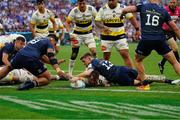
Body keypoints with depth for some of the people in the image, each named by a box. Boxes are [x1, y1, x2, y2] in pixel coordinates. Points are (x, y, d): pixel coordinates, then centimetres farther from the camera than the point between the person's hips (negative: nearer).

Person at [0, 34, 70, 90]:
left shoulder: (37, 40, 35)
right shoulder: (49, 42, 13)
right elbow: (51, 57, -5)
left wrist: (56, 62, 39)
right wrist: (58, 70, -16)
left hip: (20, 55, 6)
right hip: (31, 59, -6)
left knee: (8, 68, 35)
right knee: (47, 79, 8)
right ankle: (33, 83, -21)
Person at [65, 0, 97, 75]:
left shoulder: (91, 9, -15)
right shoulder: (74, 11, -18)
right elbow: (67, 22, -12)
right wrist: (70, 33, -24)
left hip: (88, 33, 1)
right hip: (77, 34, -1)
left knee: (94, 52, -14)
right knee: (74, 54, 1)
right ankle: (70, 73, 14)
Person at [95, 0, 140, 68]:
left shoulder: (123, 8, -3)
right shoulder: (103, 9, -4)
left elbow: (131, 18, 5)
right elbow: (97, 22, -4)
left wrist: (137, 29, -3)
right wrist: (103, 27, -25)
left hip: (120, 36, 0)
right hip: (107, 36, 0)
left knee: (125, 55, -8)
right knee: (106, 57, 6)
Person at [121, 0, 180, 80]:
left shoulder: (142, 7, 7)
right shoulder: (163, 12, 9)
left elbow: (125, 10, 1)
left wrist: (122, 15, 23)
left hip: (145, 40, 0)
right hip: (160, 40, 0)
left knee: (138, 60, 25)